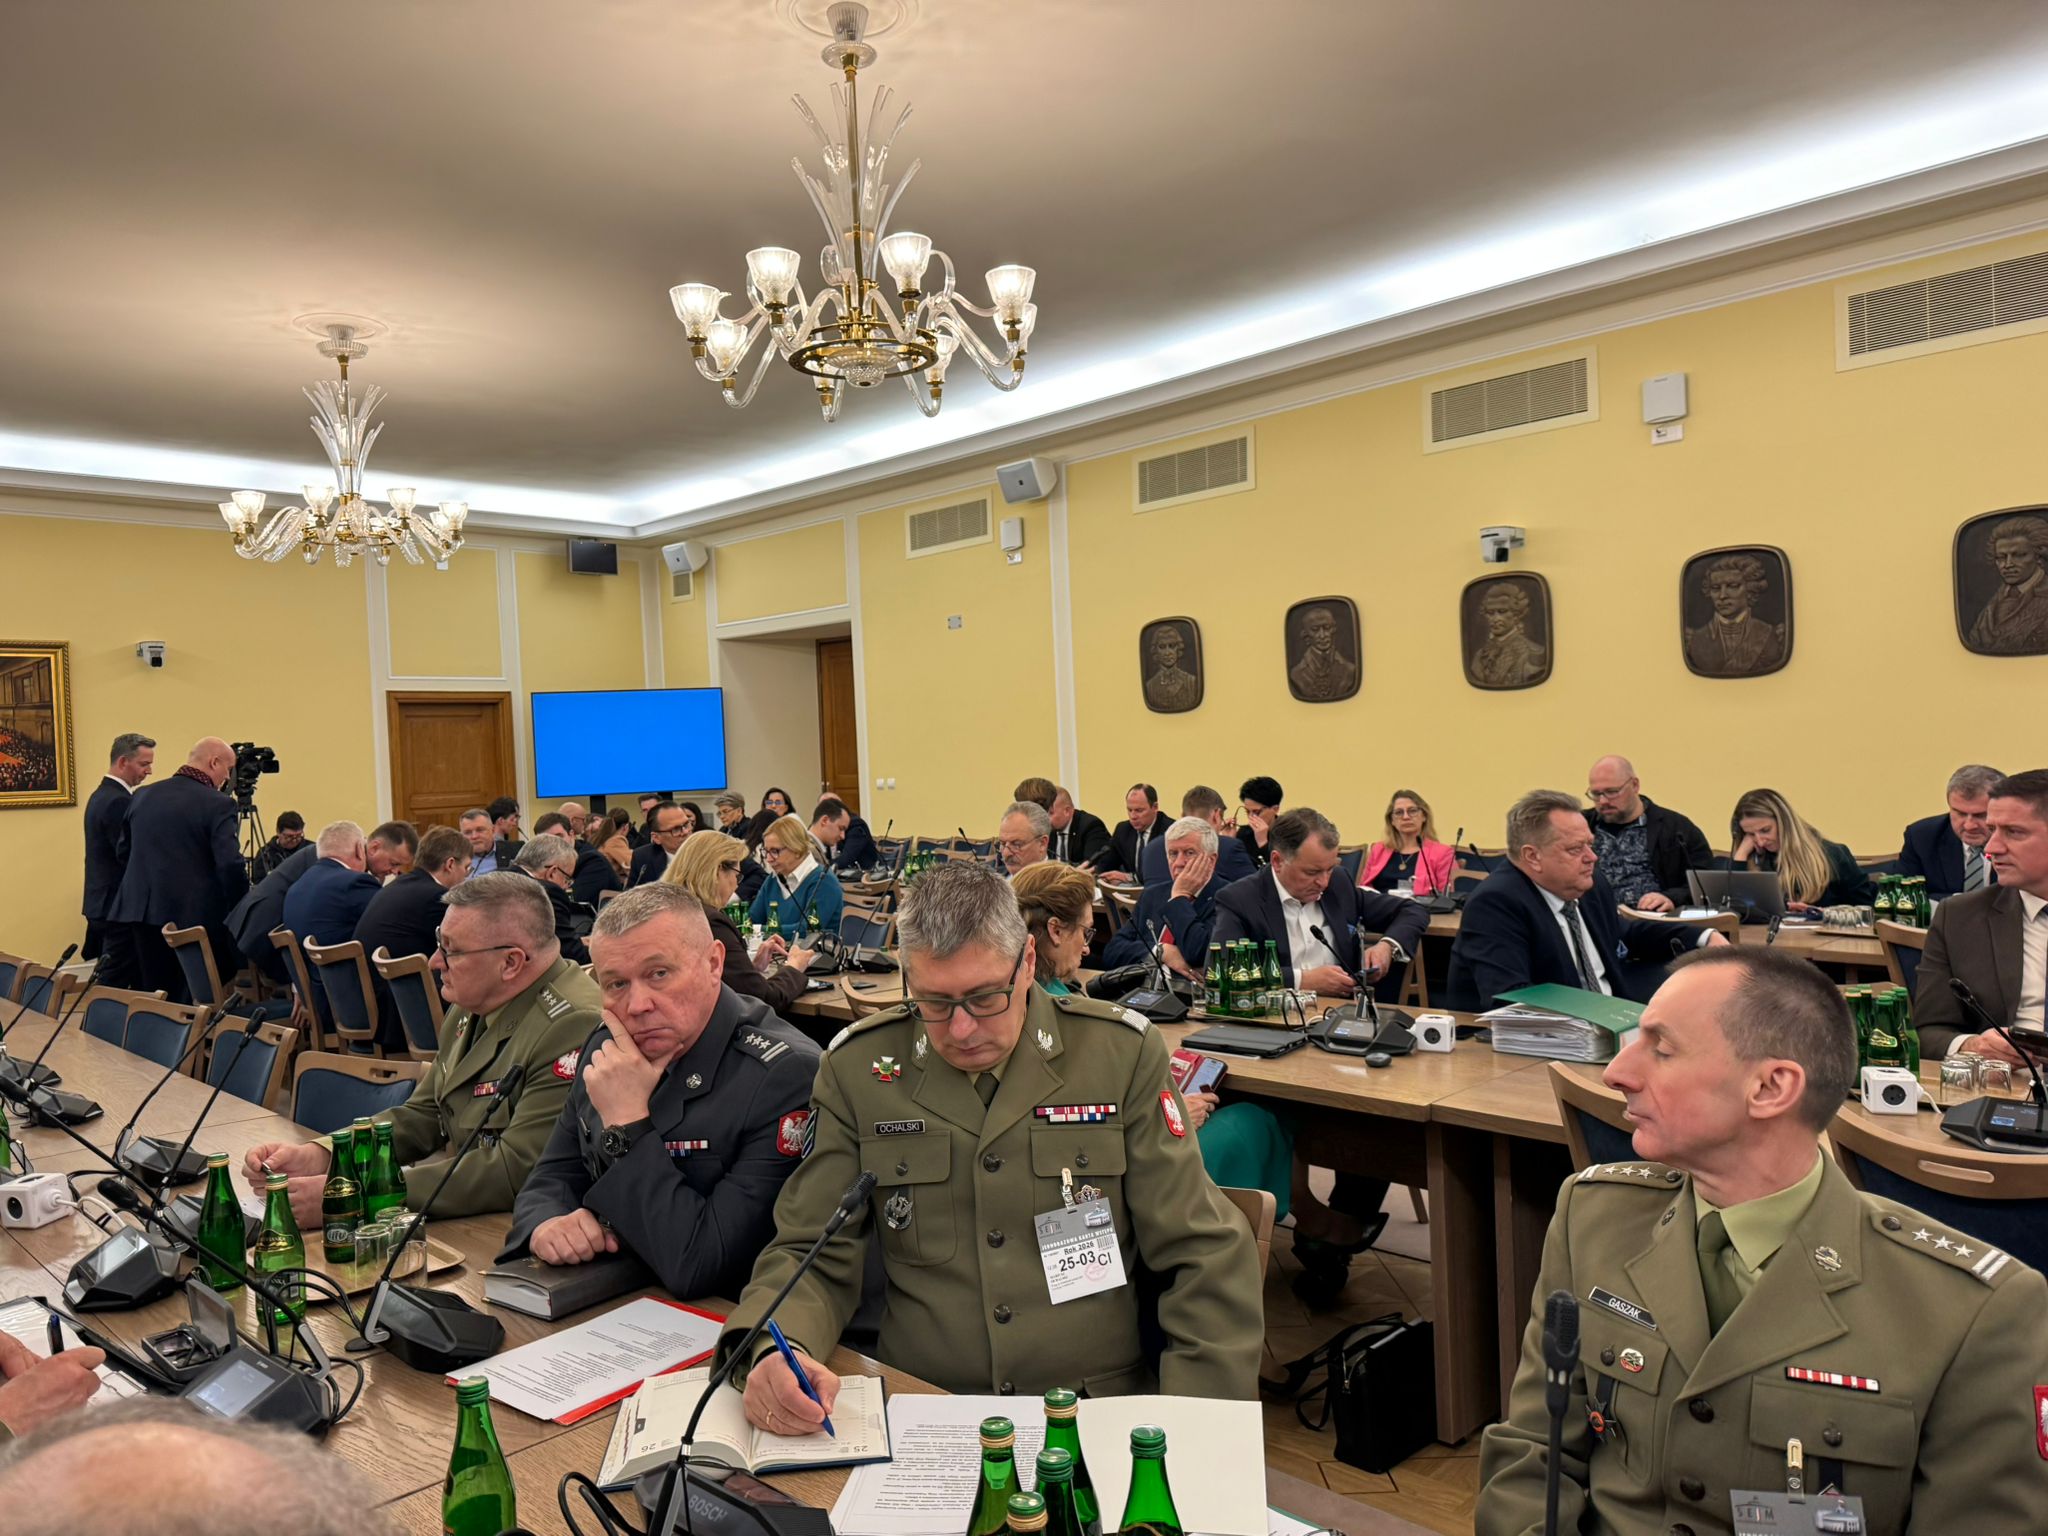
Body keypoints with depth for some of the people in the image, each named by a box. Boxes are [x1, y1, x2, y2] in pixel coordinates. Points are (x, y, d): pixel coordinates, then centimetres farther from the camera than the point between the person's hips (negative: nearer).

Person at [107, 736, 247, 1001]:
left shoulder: (144, 796, 9)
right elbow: (230, 865, -19)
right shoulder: (217, 804, -13)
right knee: (193, 999, 4)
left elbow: (123, 851, 18)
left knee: (153, 994, 14)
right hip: (193, 916, -6)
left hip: (142, 910, 6)